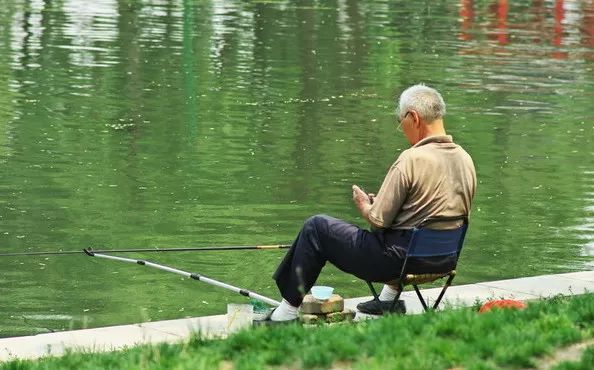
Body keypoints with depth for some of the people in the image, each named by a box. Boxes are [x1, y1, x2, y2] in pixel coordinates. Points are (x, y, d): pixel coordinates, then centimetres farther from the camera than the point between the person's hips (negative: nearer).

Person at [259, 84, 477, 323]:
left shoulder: (412, 160, -20)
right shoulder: (465, 160, 2)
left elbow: (378, 220, -18)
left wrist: (364, 205, 7)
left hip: (404, 258, -8)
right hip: (445, 260, 8)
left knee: (316, 228, 8)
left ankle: (288, 311, 14)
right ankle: (389, 298, 40)